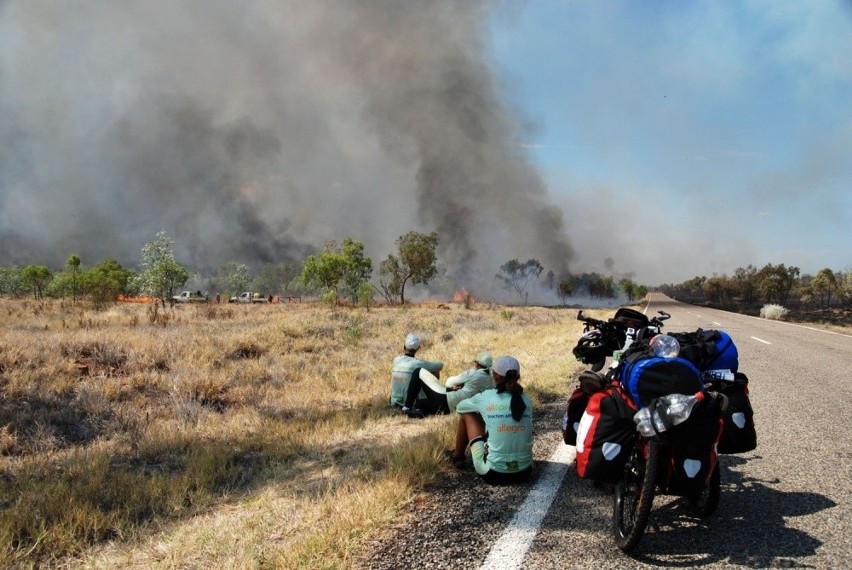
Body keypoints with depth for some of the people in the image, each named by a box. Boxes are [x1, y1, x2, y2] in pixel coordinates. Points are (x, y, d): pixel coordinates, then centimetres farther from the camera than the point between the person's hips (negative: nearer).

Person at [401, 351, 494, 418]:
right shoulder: (491, 381, 6)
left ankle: (407, 408, 1)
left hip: (445, 401, -9)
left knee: (419, 372, 2)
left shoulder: (473, 373, -12)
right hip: (451, 408, 9)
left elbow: (449, 382, -2)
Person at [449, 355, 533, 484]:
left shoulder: (486, 397, -5)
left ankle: (457, 455, 37)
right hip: (524, 473, 4)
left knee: (468, 414, 15)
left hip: (492, 473, -4)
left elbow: (460, 407, 15)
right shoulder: (526, 401, 3)